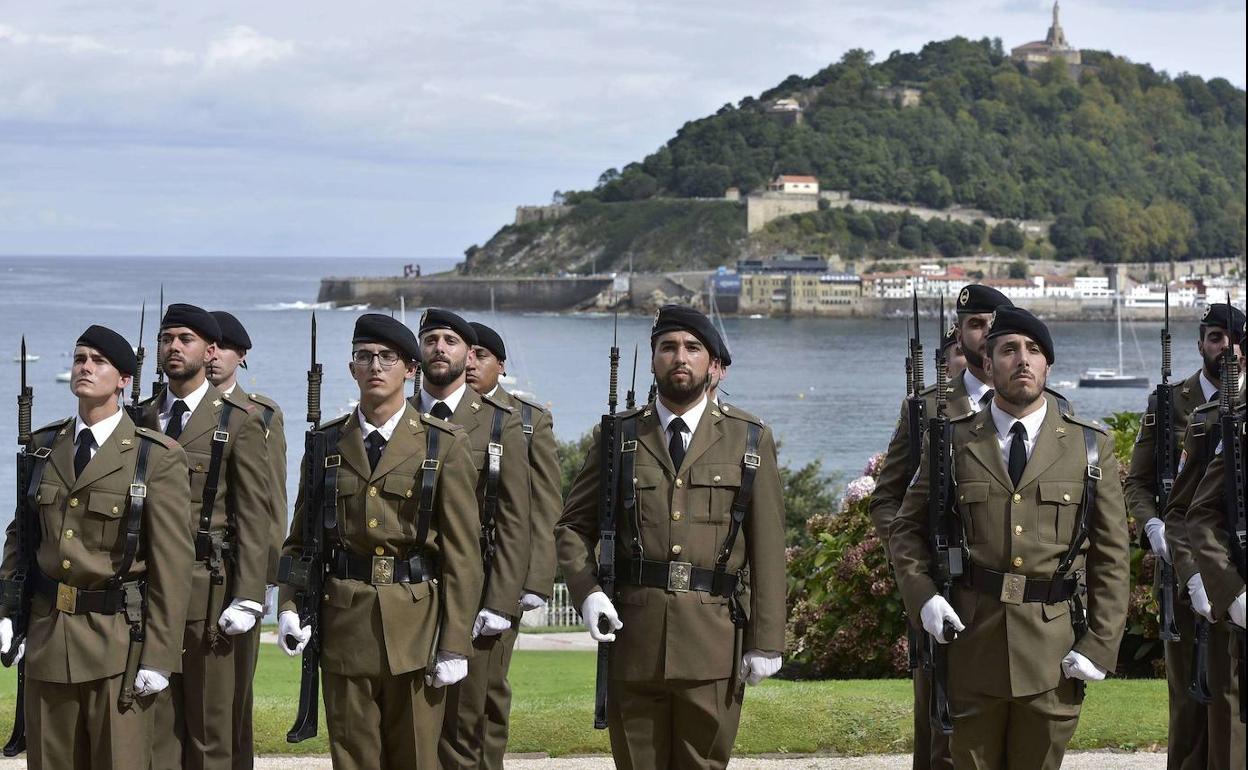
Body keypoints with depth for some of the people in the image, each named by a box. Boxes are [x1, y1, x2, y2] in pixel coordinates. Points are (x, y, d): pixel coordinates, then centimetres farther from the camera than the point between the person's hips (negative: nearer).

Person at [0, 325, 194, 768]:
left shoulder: (157, 458, -5)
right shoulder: (44, 447, 10)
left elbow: (173, 564, -7)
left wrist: (159, 655, -11)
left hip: (118, 636, -4)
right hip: (48, 636, 5)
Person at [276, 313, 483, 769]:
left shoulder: (444, 447, 1)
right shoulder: (328, 443, 10)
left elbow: (462, 555, -2)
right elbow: (300, 540, 14)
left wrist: (455, 644, -7)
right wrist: (289, 608, -3)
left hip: (415, 626, -2)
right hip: (344, 626, 2)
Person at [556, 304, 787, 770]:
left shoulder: (751, 441, 8)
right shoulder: (618, 438, 10)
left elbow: (768, 550, 5)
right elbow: (574, 527, 12)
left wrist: (766, 641, -1)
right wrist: (587, 593, -6)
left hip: (713, 640, -1)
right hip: (633, 635, 1)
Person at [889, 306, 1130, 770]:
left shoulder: (1091, 448, 5)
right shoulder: (953, 443, 6)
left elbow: (1111, 556, 4)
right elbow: (907, 529, 12)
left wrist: (1100, 645, -4)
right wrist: (922, 596, -6)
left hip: (1053, 652, 0)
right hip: (970, 642, 0)